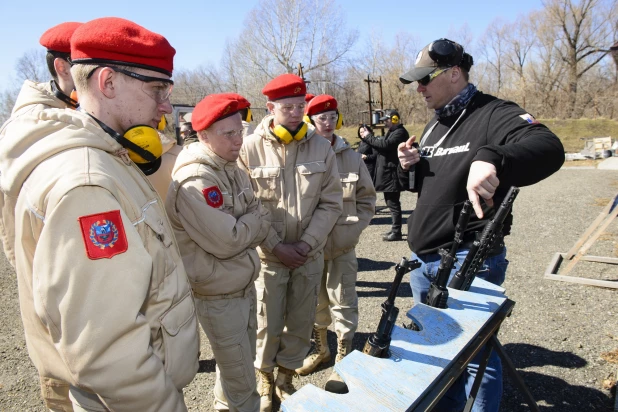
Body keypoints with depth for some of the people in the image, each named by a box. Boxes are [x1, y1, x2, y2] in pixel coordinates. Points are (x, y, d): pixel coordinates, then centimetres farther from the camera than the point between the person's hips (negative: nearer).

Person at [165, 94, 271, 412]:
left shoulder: (233, 169, 5)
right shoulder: (194, 181, -23)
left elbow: (261, 218, 9)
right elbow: (226, 241, -26)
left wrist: (247, 228, -9)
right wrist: (256, 222, -11)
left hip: (245, 285, 8)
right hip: (218, 296, -8)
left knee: (241, 362, 25)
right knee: (241, 382, 8)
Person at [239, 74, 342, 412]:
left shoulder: (321, 147, -1)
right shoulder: (250, 148, -9)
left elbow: (331, 202, -1)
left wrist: (306, 243, -9)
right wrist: (276, 247, -11)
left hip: (309, 254, 3)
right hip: (268, 254, -2)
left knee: (301, 323, 14)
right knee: (267, 324, 10)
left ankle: (286, 376, 38)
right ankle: (264, 378, 37)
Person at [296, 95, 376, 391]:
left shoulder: (351, 157, 0)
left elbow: (367, 198, 8)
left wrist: (354, 228, -3)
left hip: (343, 246, 0)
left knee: (343, 304, 8)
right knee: (315, 302, 17)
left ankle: (344, 360, 28)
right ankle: (320, 349, 40)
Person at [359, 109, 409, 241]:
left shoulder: (400, 132, -13)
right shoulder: (392, 131, 20)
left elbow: (385, 145, -25)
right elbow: (380, 147, 18)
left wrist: (368, 136, -15)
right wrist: (366, 137, 4)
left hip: (392, 174, -11)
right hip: (388, 173, 11)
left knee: (393, 203, -7)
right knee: (390, 202, 16)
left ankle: (396, 232, -2)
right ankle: (395, 228, 26)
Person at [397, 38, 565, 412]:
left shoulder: (492, 114, -11)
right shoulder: (435, 124, 14)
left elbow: (548, 148, -29)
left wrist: (490, 157, -47)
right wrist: (410, 165, 1)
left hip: (468, 260, -8)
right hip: (424, 259, 9)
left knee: (476, 354, 5)